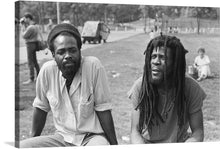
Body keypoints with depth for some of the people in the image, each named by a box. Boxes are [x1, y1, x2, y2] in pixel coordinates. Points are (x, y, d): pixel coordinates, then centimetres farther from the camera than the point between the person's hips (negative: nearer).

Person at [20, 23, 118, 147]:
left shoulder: (94, 66, -17)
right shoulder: (47, 70, -8)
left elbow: (103, 109, -11)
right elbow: (41, 108, 7)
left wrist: (114, 144, -8)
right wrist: (34, 139, 14)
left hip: (93, 136, -4)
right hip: (62, 137, 4)